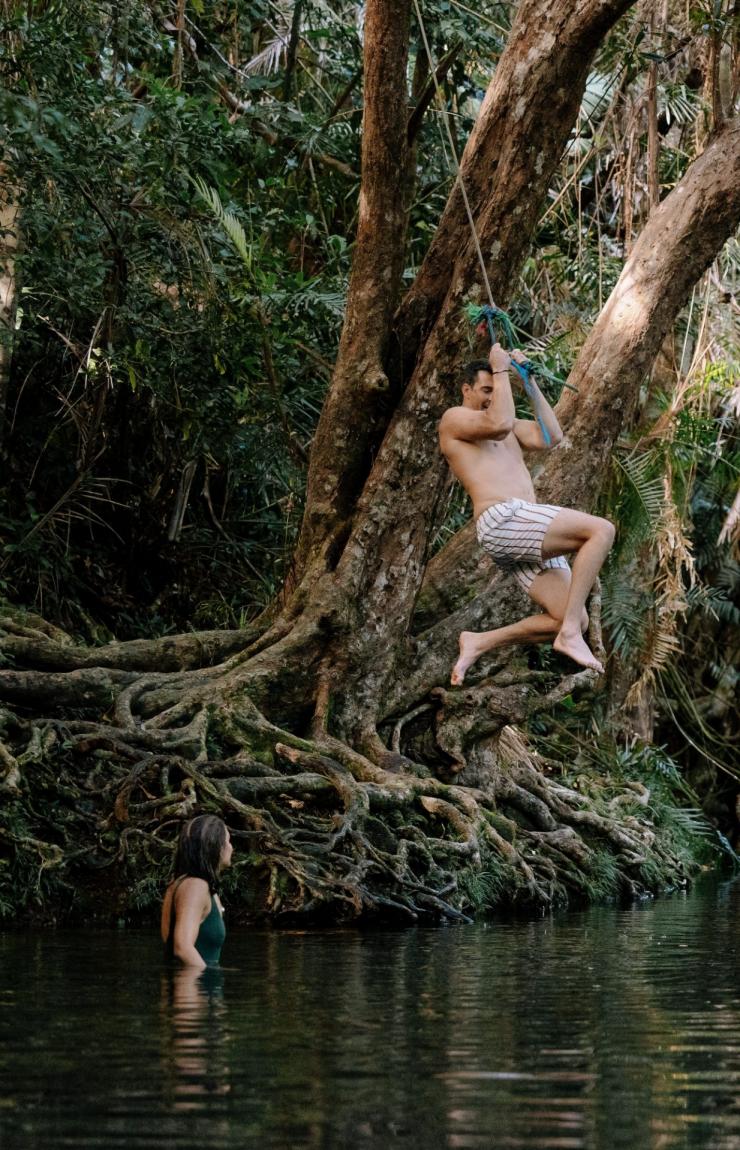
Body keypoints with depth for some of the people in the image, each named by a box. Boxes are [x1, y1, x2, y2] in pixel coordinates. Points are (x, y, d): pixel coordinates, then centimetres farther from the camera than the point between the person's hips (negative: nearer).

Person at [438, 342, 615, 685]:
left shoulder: (509, 426, 31)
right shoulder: (454, 418, 5)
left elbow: (550, 437, 17)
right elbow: (499, 424, -14)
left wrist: (528, 380, 17)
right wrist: (501, 370, -3)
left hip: (528, 536, 9)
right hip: (503, 520, -9)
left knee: (575, 623, -2)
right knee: (601, 530, -22)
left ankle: (479, 642, 5)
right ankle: (570, 635, -24)